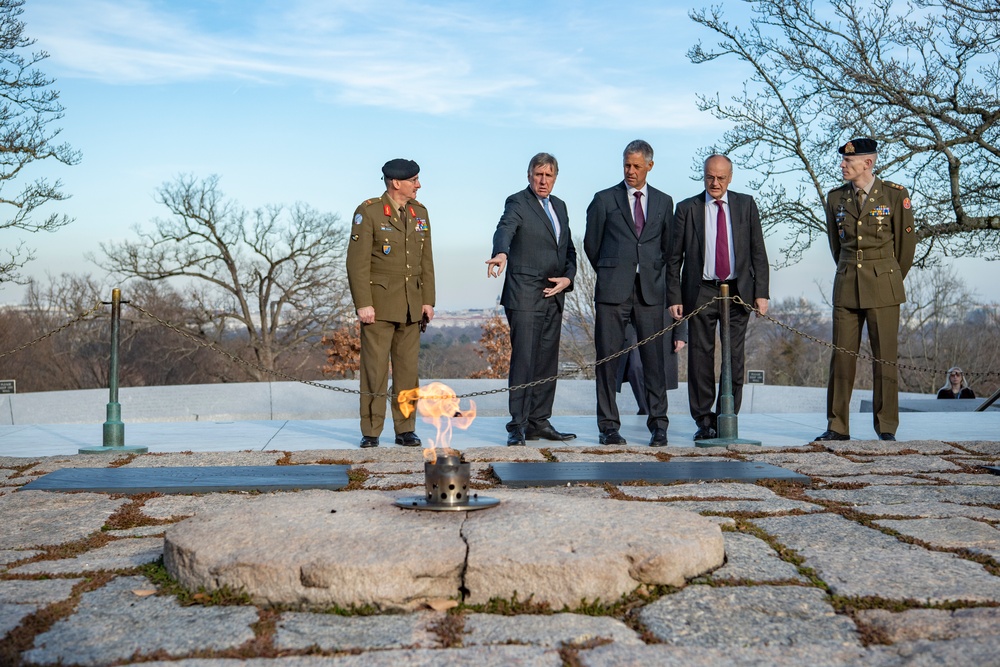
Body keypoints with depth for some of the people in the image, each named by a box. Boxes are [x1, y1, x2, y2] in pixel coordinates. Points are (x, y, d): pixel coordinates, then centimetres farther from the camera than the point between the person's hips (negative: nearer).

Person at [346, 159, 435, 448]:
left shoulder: (420, 212, 10)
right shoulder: (368, 212, -7)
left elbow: (426, 261, 12)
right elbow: (357, 261, -11)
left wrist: (428, 300, 5)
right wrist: (363, 304, -16)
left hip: (411, 304, 5)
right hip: (379, 302, -5)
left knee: (407, 367, 6)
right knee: (375, 367, -2)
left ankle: (405, 429, 13)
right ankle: (371, 432, 5)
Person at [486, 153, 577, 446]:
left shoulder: (559, 206, 17)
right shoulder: (517, 202, -4)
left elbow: (569, 249, 21)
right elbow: (504, 229, -24)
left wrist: (568, 277, 2)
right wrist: (501, 253, -46)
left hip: (554, 297, 7)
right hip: (524, 296, -7)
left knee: (547, 362, 8)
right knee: (523, 361, -9)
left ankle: (539, 422, 16)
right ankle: (518, 425, -5)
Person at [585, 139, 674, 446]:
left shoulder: (664, 202, 13)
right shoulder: (604, 200, 6)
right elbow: (591, 243, 12)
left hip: (650, 291, 1)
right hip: (612, 292, -1)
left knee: (654, 358, 0)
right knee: (608, 358, -1)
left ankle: (658, 425, 8)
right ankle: (609, 426, 6)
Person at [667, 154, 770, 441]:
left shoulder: (746, 205, 8)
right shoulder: (687, 208, 4)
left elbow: (758, 252, 7)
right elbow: (674, 257, 3)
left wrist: (761, 292, -1)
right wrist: (674, 297, -4)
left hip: (738, 291, 1)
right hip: (701, 291, -1)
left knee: (734, 357, 2)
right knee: (701, 357, 0)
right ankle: (704, 420, 9)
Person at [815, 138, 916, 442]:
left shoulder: (895, 195, -3)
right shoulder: (835, 198, 7)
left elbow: (906, 243, 6)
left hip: (883, 286, -3)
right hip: (846, 285, 3)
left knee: (884, 356, -1)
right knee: (842, 354, 1)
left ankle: (886, 428, 7)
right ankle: (837, 427, 7)